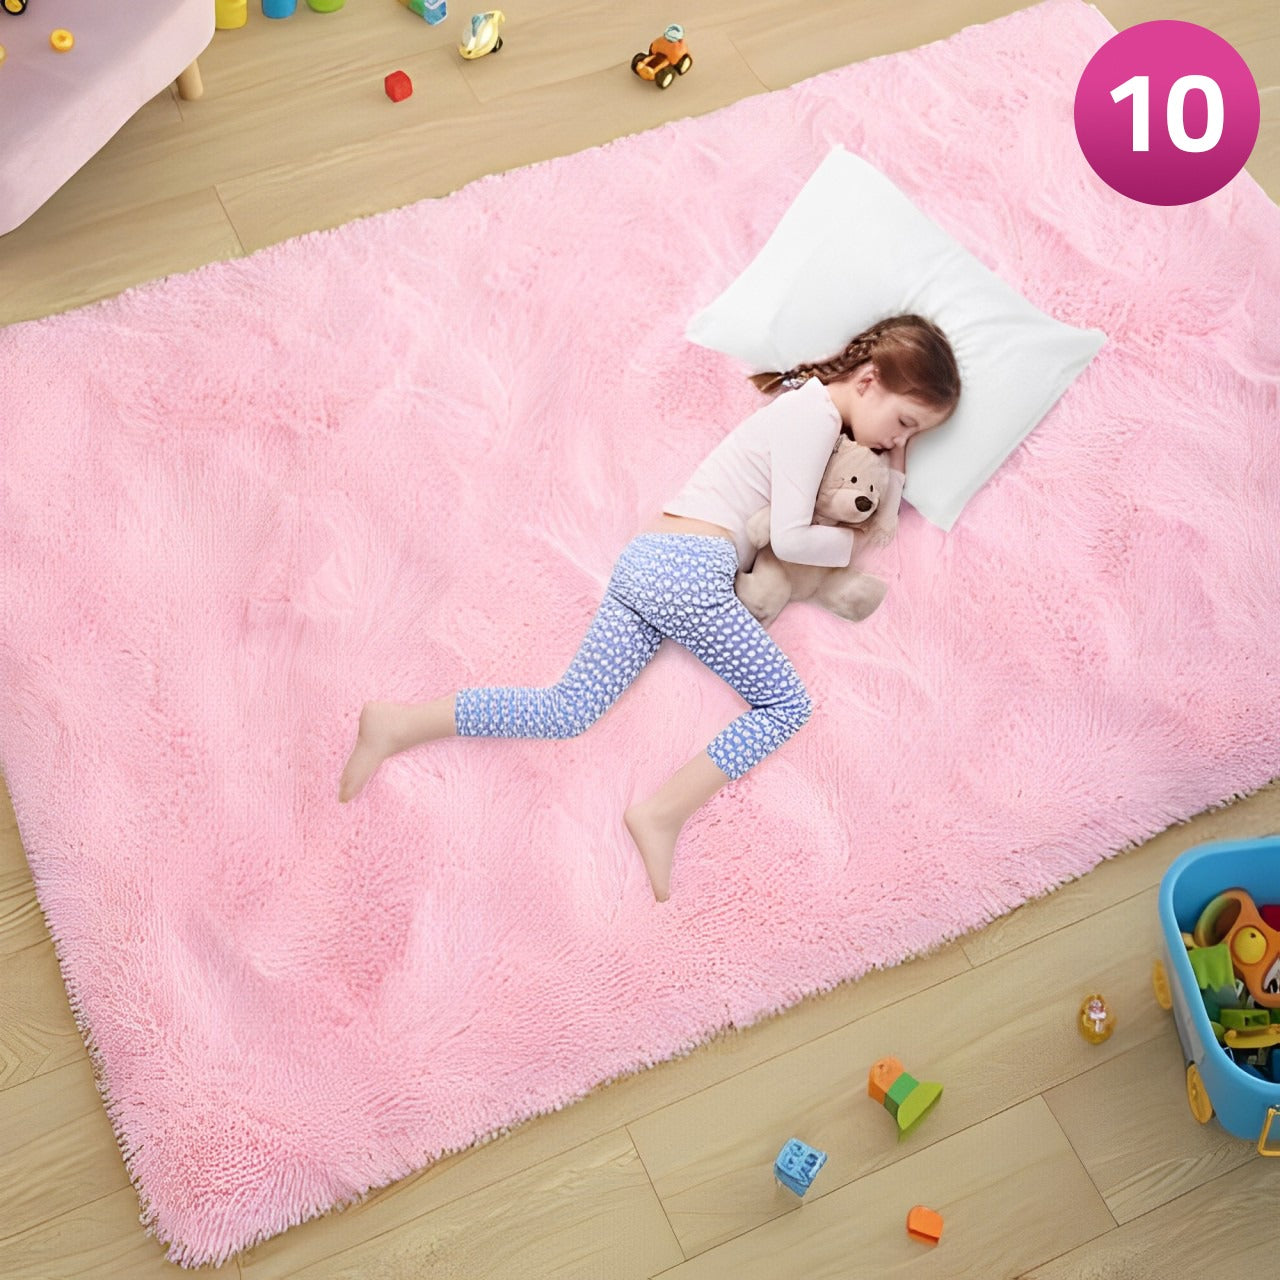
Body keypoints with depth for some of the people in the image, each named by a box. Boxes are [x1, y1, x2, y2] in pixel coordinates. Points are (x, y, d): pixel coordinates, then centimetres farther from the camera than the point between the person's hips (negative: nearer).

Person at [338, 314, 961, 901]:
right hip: (692, 569, -9)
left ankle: (398, 722, -8)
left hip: (642, 558, 9)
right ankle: (663, 813, -16)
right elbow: (790, 539, -11)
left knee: (568, 711, -1)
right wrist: (852, 542, 5)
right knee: (786, 704, -2)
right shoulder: (815, 416, -6)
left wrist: (897, 455, 20)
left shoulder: (803, 404, 24)